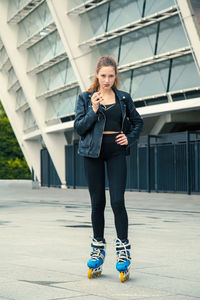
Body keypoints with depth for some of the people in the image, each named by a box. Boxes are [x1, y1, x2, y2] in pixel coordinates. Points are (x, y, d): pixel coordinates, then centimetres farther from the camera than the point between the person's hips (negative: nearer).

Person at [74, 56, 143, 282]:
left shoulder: (124, 98, 7)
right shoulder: (85, 98, 3)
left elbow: (138, 122, 19)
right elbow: (79, 127, -4)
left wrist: (129, 138, 2)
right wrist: (93, 110, -16)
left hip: (116, 153, 0)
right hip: (93, 153, 0)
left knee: (118, 201, -9)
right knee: (97, 202, 5)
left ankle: (123, 250, -3)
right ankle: (98, 250, 17)